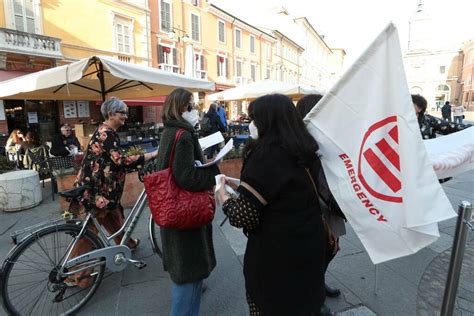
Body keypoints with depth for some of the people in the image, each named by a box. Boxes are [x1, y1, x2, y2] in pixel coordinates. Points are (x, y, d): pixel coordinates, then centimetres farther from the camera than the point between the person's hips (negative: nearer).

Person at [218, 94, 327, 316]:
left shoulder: (265, 153, -24)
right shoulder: (305, 150, 1)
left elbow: (244, 216, -28)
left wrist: (222, 193, -9)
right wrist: (242, 186, 16)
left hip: (277, 253, -7)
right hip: (310, 245, 7)